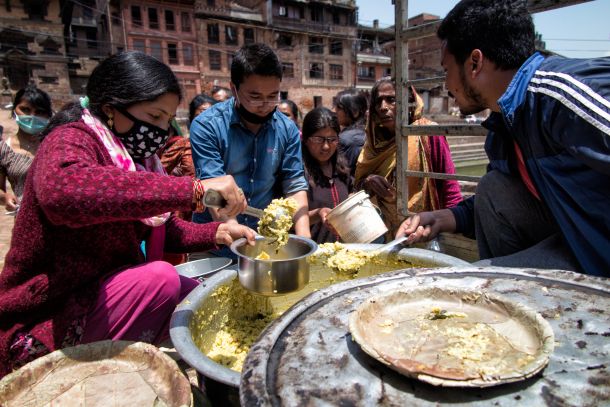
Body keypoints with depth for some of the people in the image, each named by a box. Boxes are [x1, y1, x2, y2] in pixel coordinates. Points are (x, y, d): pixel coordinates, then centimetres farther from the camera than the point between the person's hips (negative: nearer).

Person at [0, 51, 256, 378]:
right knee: (160, 278, -27)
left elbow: (162, 229, 10)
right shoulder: (71, 140, -19)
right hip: (42, 326, -8)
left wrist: (216, 233, -8)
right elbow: (61, 190, -45)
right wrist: (193, 190, -46)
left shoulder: (136, 156, 6)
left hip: (100, 296, 8)